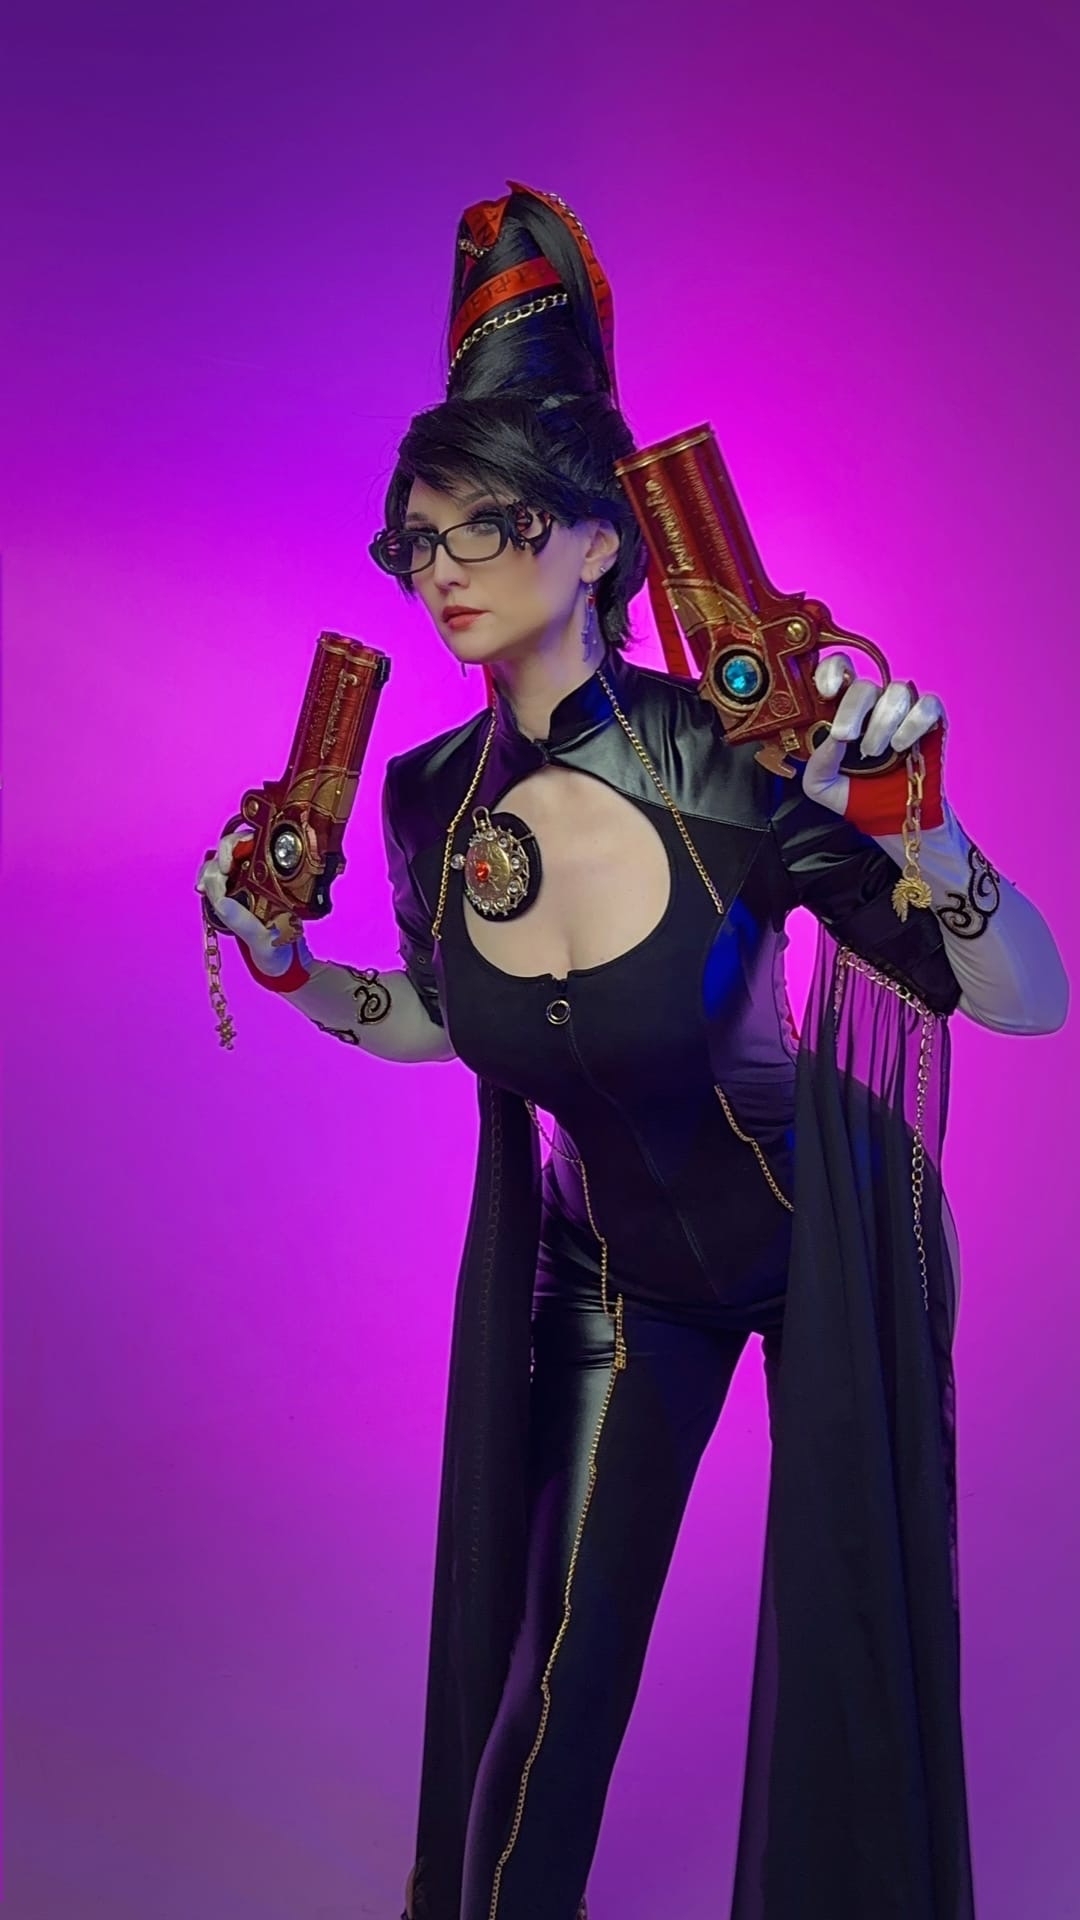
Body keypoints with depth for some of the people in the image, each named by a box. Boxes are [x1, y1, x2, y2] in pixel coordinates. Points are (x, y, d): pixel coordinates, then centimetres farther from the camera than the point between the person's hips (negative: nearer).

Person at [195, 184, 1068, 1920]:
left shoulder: (728, 758, -28)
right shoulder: (431, 799, -14)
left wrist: (919, 823, -41)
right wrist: (282, 962, -8)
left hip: (824, 1234, -3)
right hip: (605, 1263, 3)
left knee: (855, 1650, 12)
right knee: (557, 1667, 10)